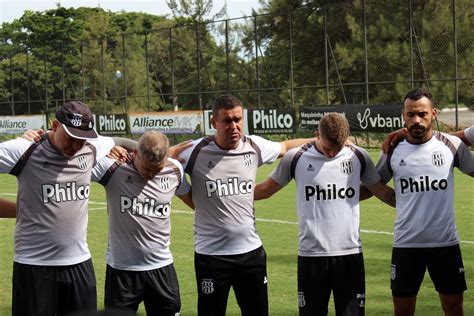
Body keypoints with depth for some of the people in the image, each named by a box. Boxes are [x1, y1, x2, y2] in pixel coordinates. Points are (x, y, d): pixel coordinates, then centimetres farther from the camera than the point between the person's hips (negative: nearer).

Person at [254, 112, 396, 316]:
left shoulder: (359, 157, 3)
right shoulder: (295, 158, -2)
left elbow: (383, 192, 13)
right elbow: (265, 189, 9)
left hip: (350, 254, 1)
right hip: (311, 255, -1)